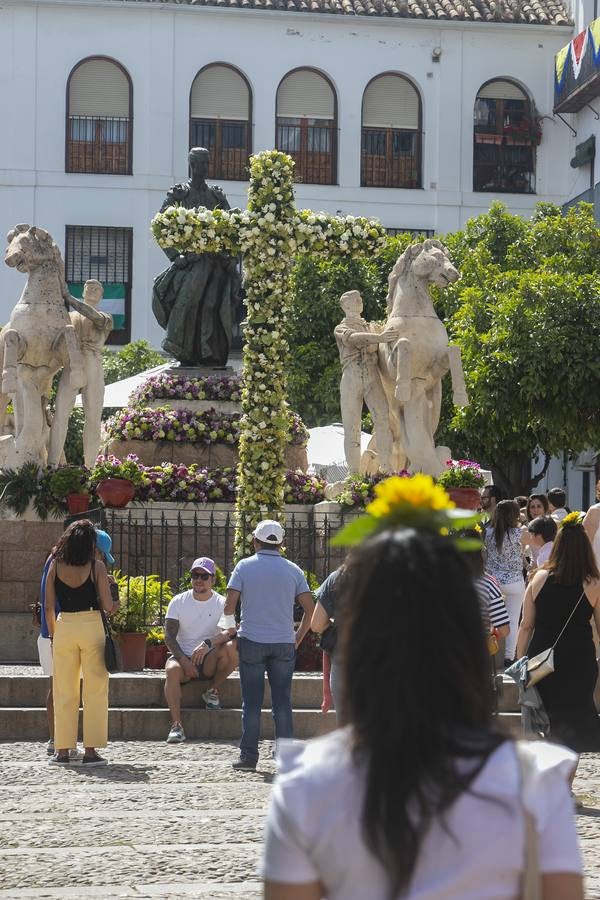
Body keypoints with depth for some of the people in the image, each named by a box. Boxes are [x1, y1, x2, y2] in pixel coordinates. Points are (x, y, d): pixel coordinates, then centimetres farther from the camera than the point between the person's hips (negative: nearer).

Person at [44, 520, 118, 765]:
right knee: (94, 690, 5)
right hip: (91, 626, -3)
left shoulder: (55, 566, 2)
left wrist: (53, 634, 13)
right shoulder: (96, 567, -6)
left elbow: (49, 606, 2)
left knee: (64, 691, 10)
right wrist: (117, 603, 16)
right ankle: (91, 750, 3)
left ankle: (63, 750, 10)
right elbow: (108, 607, -6)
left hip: (64, 627, 3)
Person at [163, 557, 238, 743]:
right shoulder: (178, 602, 4)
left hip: (209, 660, 0)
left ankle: (212, 691, -7)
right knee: (172, 669, -35)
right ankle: (176, 726, -40)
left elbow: (231, 630, -17)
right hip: (182, 656, 0)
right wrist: (184, 660, -20)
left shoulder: (221, 603, 1)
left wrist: (208, 643, -34)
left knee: (232, 648, -30)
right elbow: (169, 637, -4)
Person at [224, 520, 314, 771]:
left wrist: (231, 615, 14)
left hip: (252, 641, -2)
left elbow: (229, 607, -8)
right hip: (284, 644, 2)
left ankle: (249, 755, 4)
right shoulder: (293, 570, 4)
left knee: (251, 702, 4)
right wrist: (298, 638, 10)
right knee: (282, 702, 6)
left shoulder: (245, 566, -2)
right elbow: (310, 609, 0)